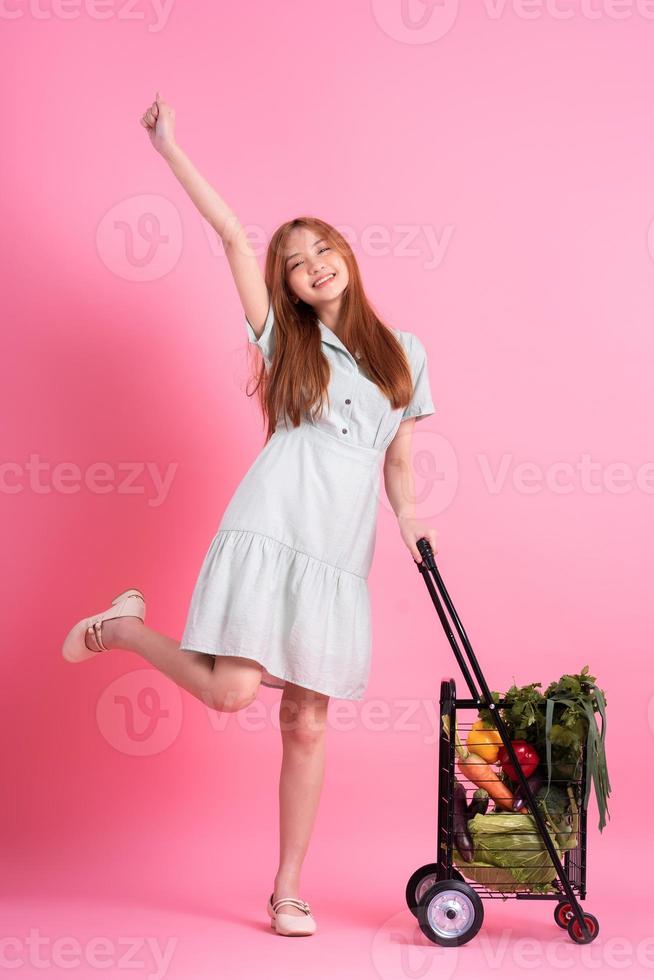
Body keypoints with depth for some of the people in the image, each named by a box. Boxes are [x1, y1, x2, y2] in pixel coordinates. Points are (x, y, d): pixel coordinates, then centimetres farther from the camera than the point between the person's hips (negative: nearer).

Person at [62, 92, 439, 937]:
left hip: (340, 557, 3)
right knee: (232, 691, -18)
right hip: (267, 535, -3)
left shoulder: (404, 353, 16)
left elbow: (398, 458, 19)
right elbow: (233, 237, 5)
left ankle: (287, 891, 14)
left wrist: (410, 524, 2)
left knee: (307, 724, 4)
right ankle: (124, 628, 11)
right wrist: (169, 150, 4)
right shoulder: (285, 339, 9)